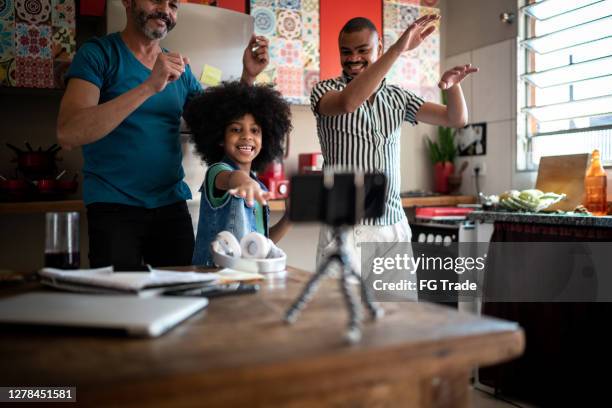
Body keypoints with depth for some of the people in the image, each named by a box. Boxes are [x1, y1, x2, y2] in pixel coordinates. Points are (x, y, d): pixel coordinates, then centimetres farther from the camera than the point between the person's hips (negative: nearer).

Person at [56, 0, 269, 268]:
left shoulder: (179, 68, 10)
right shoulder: (98, 54, -5)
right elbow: (67, 134, -19)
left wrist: (248, 77, -1)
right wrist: (149, 87, -26)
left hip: (172, 205, 5)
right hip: (113, 206, -4)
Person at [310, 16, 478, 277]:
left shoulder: (397, 97, 11)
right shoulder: (325, 90, -1)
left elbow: (456, 119, 9)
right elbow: (348, 102, -25)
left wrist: (452, 86, -12)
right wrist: (399, 48, -28)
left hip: (394, 224, 4)